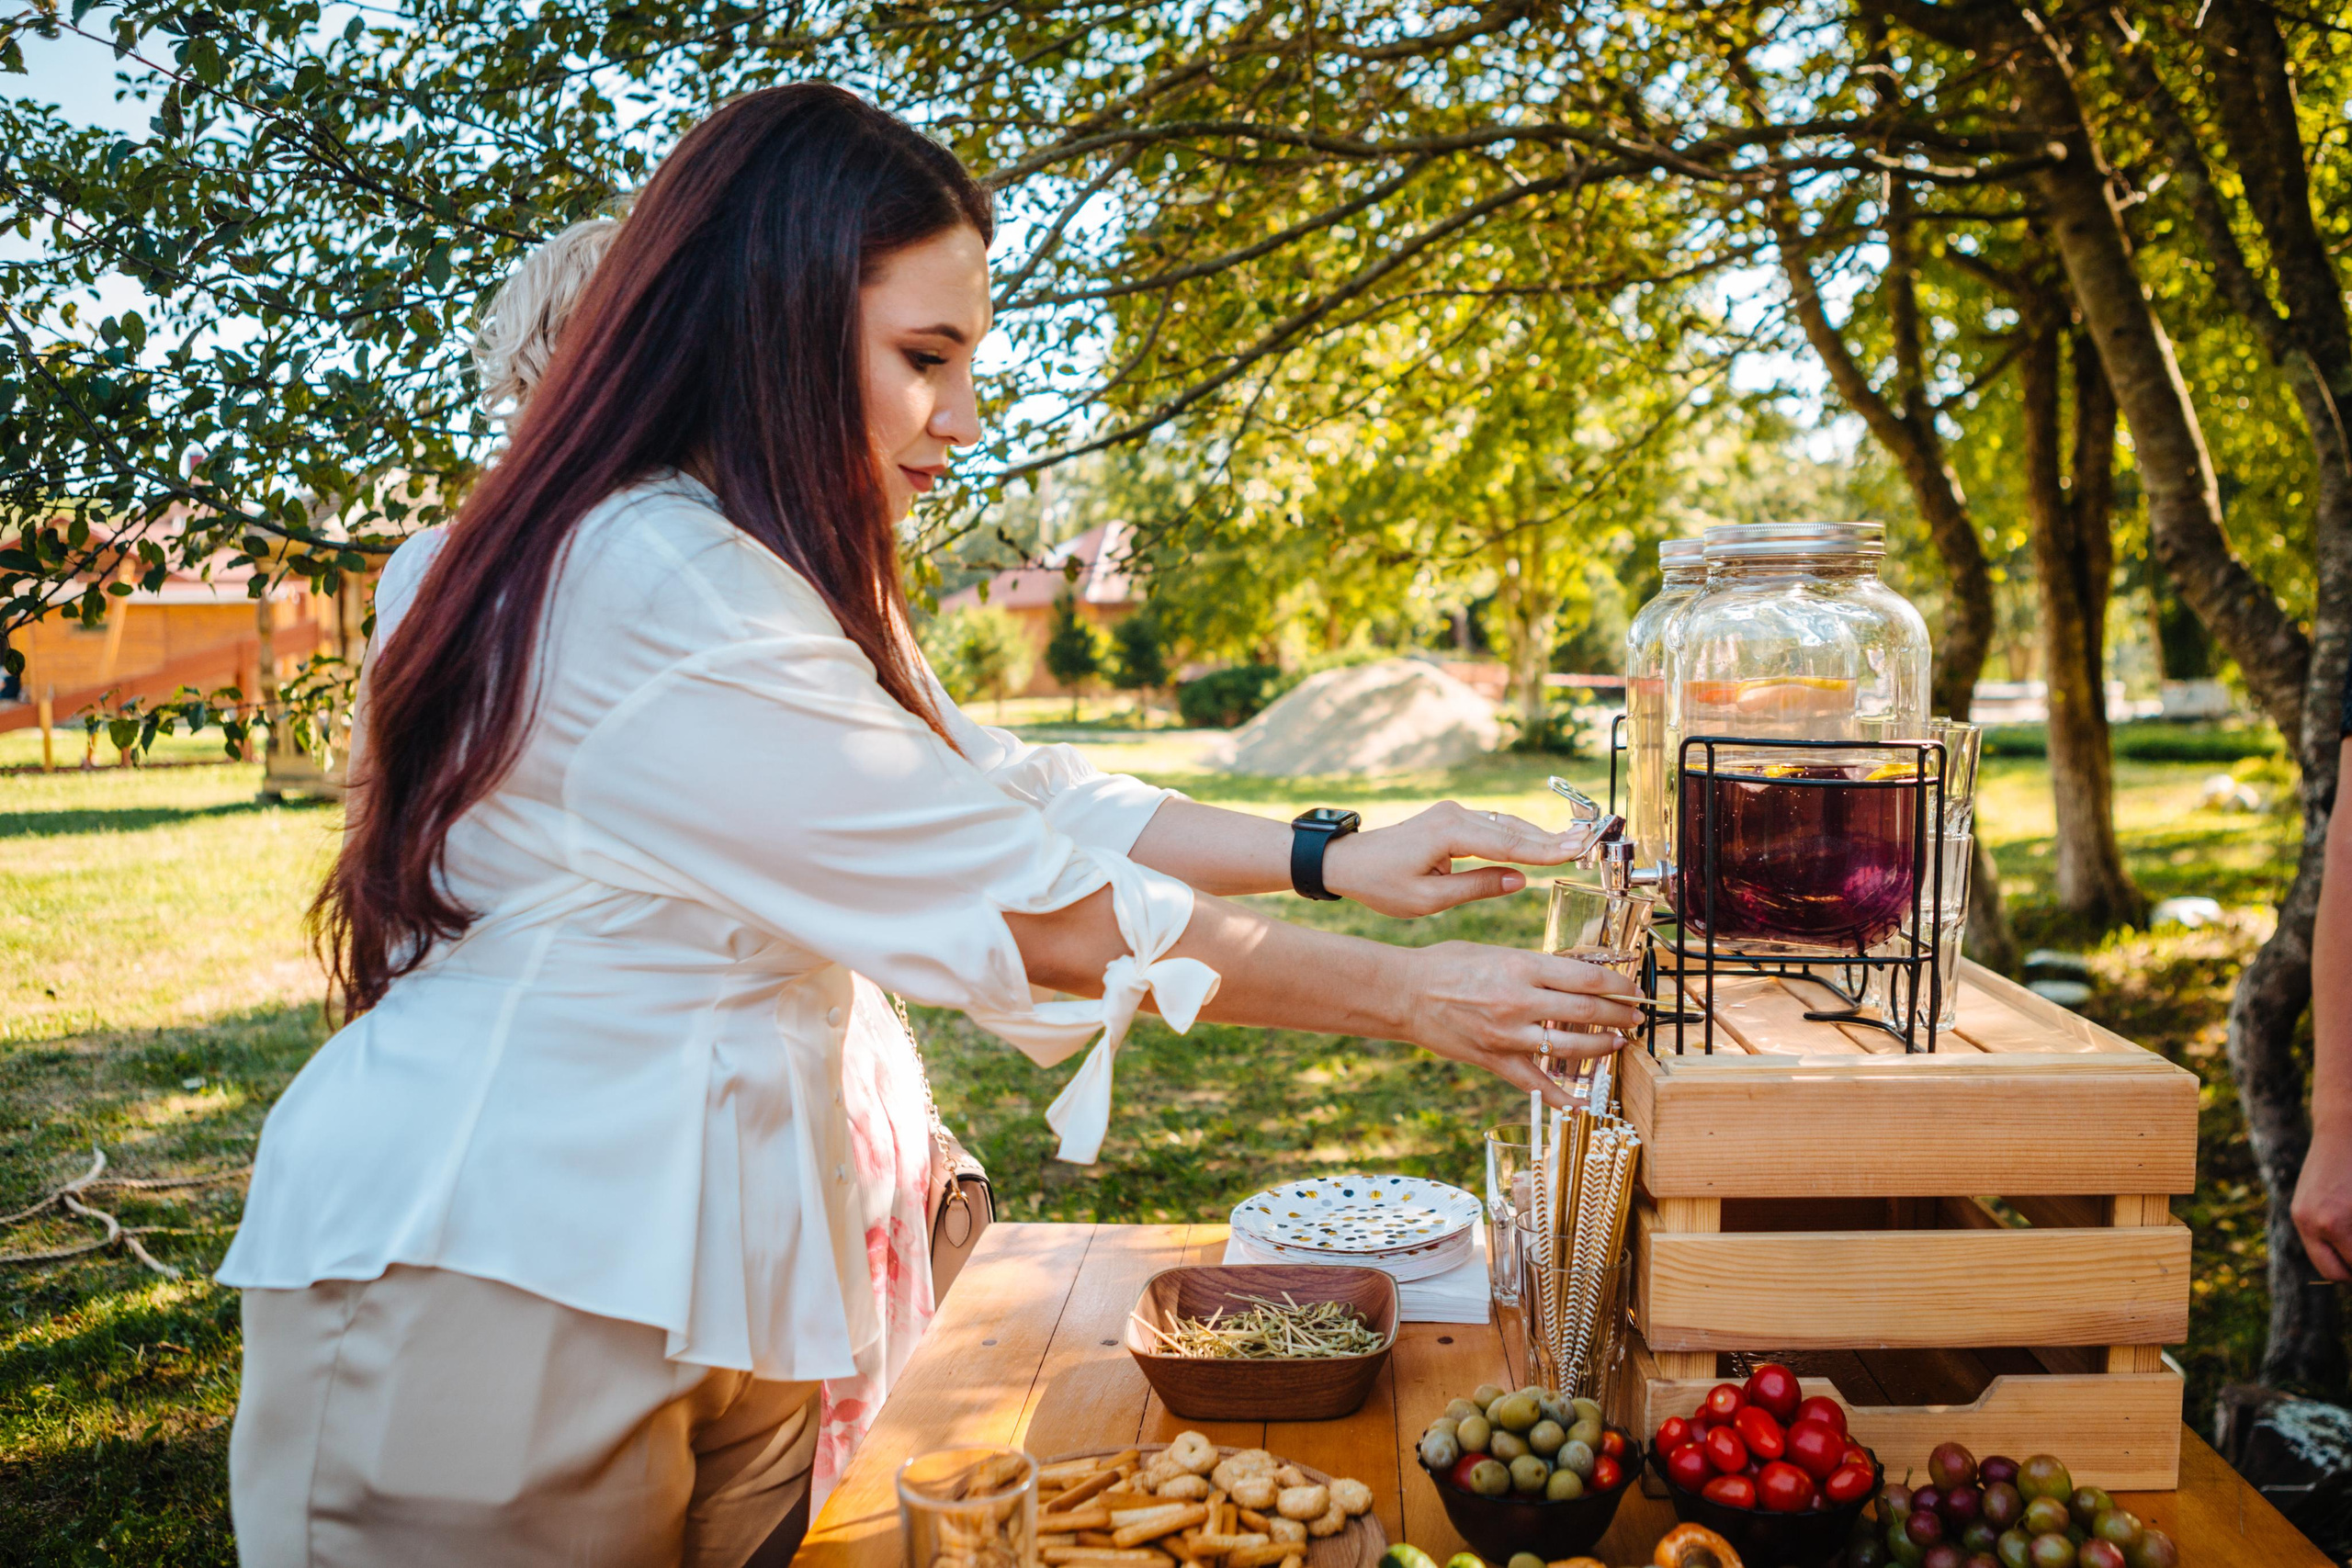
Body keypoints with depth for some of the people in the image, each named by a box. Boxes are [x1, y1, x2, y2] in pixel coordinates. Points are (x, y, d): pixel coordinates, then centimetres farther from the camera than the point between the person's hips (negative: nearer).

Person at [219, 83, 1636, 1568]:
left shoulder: (773, 577, 11)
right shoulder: (656, 588, -23)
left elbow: (1007, 786, 7)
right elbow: (1028, 906, -22)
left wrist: (1336, 857, -1)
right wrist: (1407, 997, -13)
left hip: (702, 1287, 9)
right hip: (495, 1281, -9)